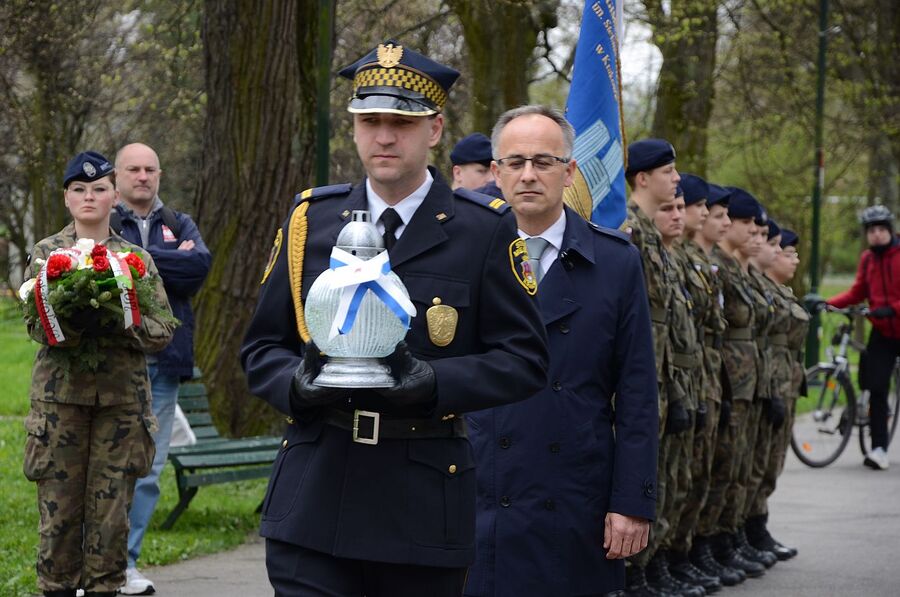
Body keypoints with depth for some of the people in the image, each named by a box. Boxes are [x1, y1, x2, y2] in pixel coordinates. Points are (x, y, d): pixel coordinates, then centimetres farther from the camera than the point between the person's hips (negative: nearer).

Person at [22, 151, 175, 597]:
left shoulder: (137, 258, 9)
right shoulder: (46, 252, 6)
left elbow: (162, 330, 1)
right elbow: (37, 325, -4)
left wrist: (116, 325, -17)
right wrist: (76, 325, -24)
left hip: (122, 398, 1)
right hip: (61, 396, -1)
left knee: (112, 508, 2)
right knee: (60, 508, -1)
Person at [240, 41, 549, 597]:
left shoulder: (486, 229, 0)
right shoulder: (310, 219, 8)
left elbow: (526, 359, -2)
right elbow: (262, 346, 12)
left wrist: (434, 382, -18)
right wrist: (297, 384, -11)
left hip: (426, 499, -1)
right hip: (314, 497, 1)